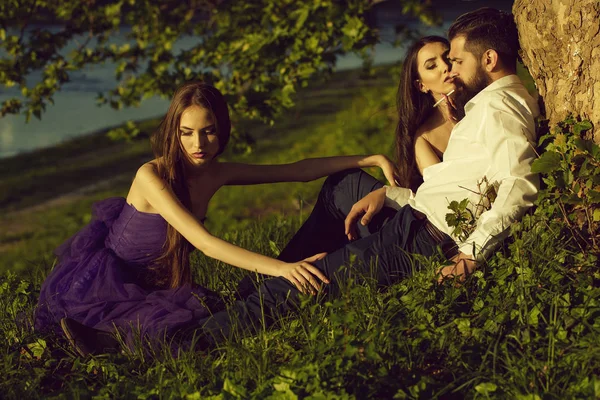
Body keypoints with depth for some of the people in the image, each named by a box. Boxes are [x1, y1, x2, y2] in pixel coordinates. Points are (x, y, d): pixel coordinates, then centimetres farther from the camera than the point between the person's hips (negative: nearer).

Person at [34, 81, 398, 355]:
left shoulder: (217, 174, -5)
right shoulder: (152, 176, -25)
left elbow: (299, 170, -2)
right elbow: (204, 243, -36)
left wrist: (371, 159, -10)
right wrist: (280, 268, -47)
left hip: (155, 281, 8)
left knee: (203, 310, -19)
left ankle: (111, 327, 0)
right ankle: (105, 333, -8)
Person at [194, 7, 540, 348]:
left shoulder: (498, 105, -14)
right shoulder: (488, 104, 18)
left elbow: (520, 185, -31)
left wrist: (473, 253, -31)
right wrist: (386, 194, 6)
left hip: (422, 239, -11)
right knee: (342, 184, 30)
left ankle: (200, 339, 0)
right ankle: (278, 272, 30)